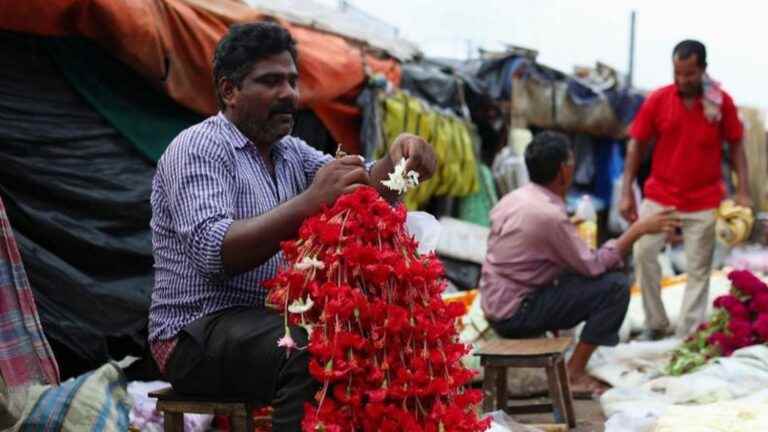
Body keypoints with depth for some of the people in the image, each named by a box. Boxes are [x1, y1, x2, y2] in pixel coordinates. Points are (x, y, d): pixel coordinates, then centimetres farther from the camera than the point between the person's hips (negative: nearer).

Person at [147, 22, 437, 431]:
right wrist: (309, 202, -35)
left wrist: (396, 159, -21)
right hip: (199, 334, -8)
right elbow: (215, 254, -25)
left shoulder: (291, 152, 14)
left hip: (275, 322, 8)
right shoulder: (197, 148, -9)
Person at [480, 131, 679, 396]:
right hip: (516, 313, -9)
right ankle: (574, 374, -4)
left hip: (495, 306, 9)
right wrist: (637, 229, -10)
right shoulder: (550, 215, -21)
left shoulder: (513, 199, 5)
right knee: (615, 287, -11)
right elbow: (592, 266, -17)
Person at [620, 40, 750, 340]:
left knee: (698, 269, 3)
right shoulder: (657, 100, -7)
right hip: (659, 195, 1)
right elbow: (636, 145, -1)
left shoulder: (722, 102, -7)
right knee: (643, 252, -7)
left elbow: (736, 146, 2)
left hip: (704, 202, -1)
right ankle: (655, 323, 8)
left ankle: (687, 336, 10)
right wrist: (626, 193, -5)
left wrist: (743, 192, -5)